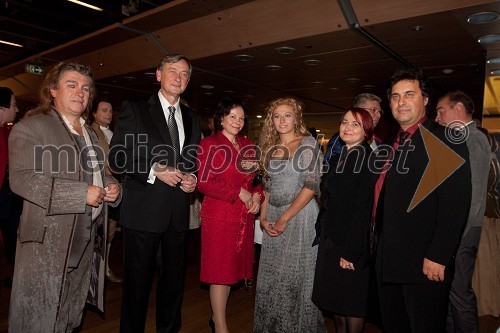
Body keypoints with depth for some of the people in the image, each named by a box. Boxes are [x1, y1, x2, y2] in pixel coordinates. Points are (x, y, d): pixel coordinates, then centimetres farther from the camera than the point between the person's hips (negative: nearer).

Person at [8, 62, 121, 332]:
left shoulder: (90, 134, 17)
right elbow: (20, 179, -18)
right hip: (48, 240, -6)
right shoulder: (30, 128, -6)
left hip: (88, 239, 7)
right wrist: (82, 194, -23)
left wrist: (110, 187, 2)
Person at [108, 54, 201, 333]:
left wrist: (192, 178, 0)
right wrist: (155, 170, -19)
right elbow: (117, 158, -7)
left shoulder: (192, 119, 14)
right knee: (138, 280, 7)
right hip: (143, 210, -4)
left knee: (174, 278, 17)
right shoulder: (135, 109, -1)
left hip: (178, 212, 5)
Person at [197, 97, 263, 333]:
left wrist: (257, 196, -2)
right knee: (220, 271, 3)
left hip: (244, 217, 6)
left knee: (231, 269, 14)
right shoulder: (210, 145, -6)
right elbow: (204, 182, -14)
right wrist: (239, 193, -15)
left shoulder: (247, 146, 12)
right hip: (219, 216, -6)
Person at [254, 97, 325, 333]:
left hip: (299, 215, -5)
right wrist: (264, 217, 2)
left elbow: (311, 185, -14)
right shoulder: (270, 148, 11)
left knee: (294, 277, 4)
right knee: (270, 277, 11)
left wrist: (285, 218, -15)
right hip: (273, 218, 5)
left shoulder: (308, 143, -6)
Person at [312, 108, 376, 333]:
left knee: (352, 299, 7)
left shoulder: (368, 160, -12)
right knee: (334, 295, 17)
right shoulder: (337, 159, 11)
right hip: (330, 238, 7)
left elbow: (363, 209, -17)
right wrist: (320, 232, 8)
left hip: (352, 241, -7)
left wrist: (351, 251, -19)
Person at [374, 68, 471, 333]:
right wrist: (381, 249, 11)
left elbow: (456, 202, -17)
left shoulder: (443, 139, -9)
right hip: (388, 262, 7)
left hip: (425, 263, -7)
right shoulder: (394, 144, 14)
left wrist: (438, 256, -20)